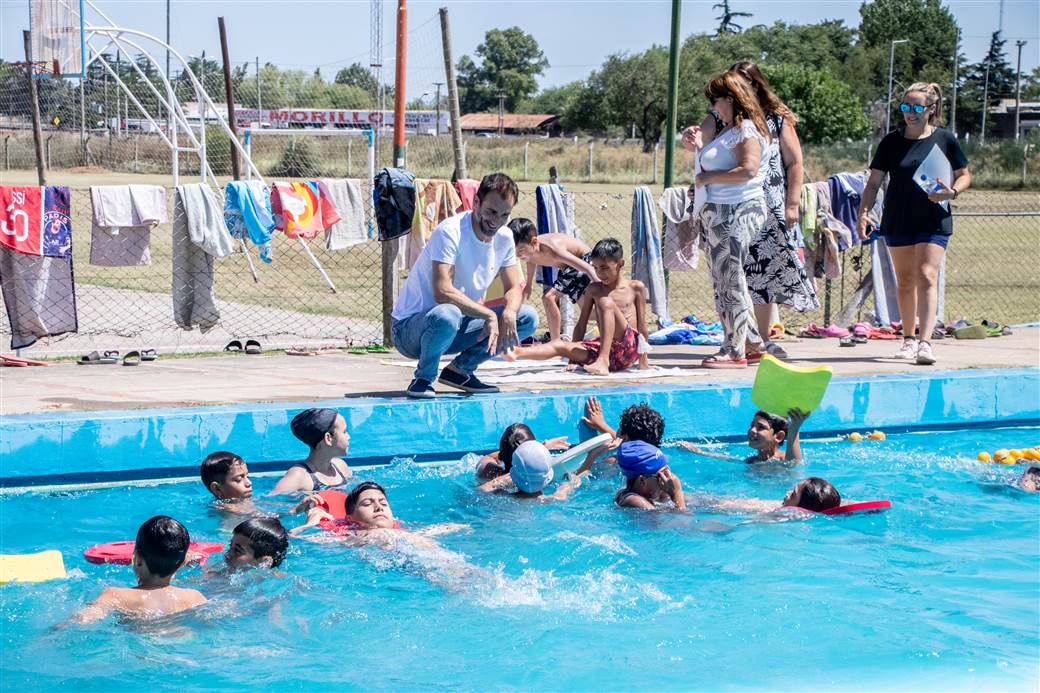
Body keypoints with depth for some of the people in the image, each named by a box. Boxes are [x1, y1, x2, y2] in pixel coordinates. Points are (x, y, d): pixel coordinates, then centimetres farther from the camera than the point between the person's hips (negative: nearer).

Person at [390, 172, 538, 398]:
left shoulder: (504, 237, 1)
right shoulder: (450, 232, -23)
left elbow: (514, 289, 4)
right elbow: (443, 292, -32)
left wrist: (508, 314, -19)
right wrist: (489, 314, -29)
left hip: (458, 328, 7)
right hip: (410, 327, -7)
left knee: (528, 318, -5)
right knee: (447, 315, -42)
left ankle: (460, 369, 4)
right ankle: (423, 379, -13)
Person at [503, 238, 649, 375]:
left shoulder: (635, 287, 7)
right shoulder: (594, 289, 16)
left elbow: (642, 326, 7)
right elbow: (581, 325, 15)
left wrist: (643, 360, 7)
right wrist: (573, 358, 8)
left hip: (628, 348, -4)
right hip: (602, 348, 4)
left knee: (606, 302, -25)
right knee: (560, 345, -18)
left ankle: (603, 361, -39)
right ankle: (516, 352, -42)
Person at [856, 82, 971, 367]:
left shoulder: (945, 139, -1)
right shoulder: (891, 142, 2)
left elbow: (965, 175, 8)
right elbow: (874, 183, 4)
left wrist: (952, 192, -13)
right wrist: (863, 214, -10)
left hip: (933, 222, -2)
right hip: (897, 222, 2)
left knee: (926, 276, -14)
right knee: (905, 281, 11)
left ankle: (925, 342, -20)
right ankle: (909, 338, 26)